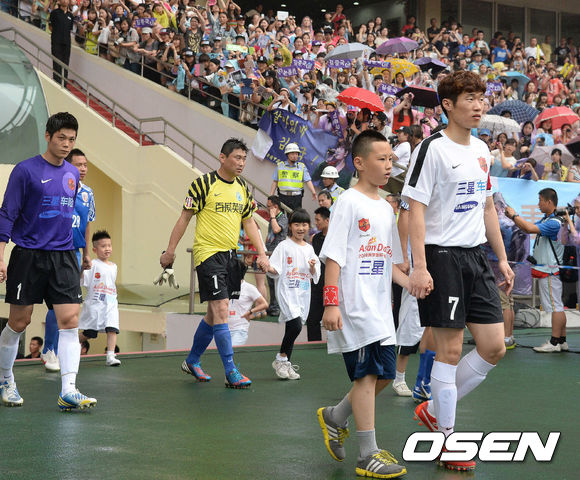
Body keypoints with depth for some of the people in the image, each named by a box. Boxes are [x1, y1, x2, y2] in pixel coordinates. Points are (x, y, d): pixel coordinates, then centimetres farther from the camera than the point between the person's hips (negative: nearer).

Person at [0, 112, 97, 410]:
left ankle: (68, 391, -10)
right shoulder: (25, 170, -6)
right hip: (28, 256, -4)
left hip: (63, 257, 4)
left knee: (70, 321, -8)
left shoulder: (72, 174, 11)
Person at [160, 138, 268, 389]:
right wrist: (170, 251, -2)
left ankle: (192, 361, 29)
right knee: (220, 309, -12)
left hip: (231, 255, 7)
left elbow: (249, 222, 18)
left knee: (214, 312, 12)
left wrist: (261, 254, 9)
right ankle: (231, 372, -10)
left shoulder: (243, 188, 11)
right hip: (208, 253, -7)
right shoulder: (203, 184, -7)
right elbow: (184, 218, -3)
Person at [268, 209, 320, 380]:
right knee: (296, 325, -19)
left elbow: (314, 275, 16)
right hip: (287, 291, -5)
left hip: (303, 293, 5)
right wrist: (268, 268, -27)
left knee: (292, 328, 8)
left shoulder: (309, 249, 12)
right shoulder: (284, 246, -3)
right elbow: (275, 271, -6)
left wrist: (312, 267, -5)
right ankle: (280, 359, -4)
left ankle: (286, 363, 18)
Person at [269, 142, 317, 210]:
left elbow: (308, 181, -1)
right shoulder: (280, 166, 8)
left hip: (296, 197, -1)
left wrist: (313, 192, -18)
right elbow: (275, 182, 10)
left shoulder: (302, 167, 6)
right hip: (283, 197, 1)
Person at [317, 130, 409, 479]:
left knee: (384, 374, 10)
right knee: (368, 373, -7)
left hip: (380, 306, 8)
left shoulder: (385, 208, 16)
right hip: (354, 306, -8)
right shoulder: (349, 202, -8)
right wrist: (331, 303, -19)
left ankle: (335, 417, 31)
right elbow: (333, 256, -12)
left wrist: (413, 284, 8)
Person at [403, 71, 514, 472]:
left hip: (476, 257, 7)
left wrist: (502, 258, 17)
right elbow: (416, 209, -13)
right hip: (442, 256, -7)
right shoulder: (433, 148, -10)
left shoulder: (481, 150, 13)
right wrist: (419, 267, -20)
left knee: (494, 348, 4)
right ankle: (447, 440, 11)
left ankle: (435, 411, 21)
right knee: (450, 349, -2)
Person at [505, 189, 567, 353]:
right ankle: (562, 341, 15)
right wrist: (513, 218, 12)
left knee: (555, 306, -7)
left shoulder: (555, 222, -17)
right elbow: (528, 229, 23)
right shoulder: (545, 220, 14)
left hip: (550, 270, -10)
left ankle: (555, 342, -6)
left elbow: (531, 228, -26)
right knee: (557, 307, 11)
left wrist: (514, 215, -14)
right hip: (546, 270, 10)